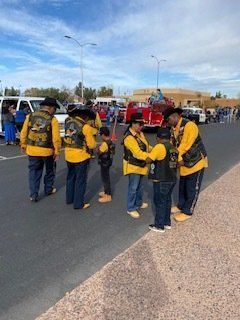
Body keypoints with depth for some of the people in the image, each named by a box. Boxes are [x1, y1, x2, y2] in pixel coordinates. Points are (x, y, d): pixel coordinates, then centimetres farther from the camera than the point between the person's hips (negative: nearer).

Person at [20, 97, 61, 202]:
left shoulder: (30, 116, 1)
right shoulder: (52, 119, -11)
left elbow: (23, 133, 5)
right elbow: (56, 137, -14)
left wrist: (23, 145, 17)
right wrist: (57, 151, -5)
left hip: (32, 150, 3)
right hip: (47, 150, -3)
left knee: (34, 172, 13)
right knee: (49, 170, 20)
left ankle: (33, 195, 13)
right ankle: (48, 189, 33)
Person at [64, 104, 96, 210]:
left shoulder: (68, 121, -1)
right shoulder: (86, 127, -17)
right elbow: (92, 145, -13)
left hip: (68, 155, 6)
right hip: (81, 156, -6)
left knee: (71, 177, 23)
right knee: (80, 180, 7)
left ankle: (69, 199, 36)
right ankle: (79, 204, 16)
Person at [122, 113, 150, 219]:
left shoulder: (140, 133, 5)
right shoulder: (129, 138, -26)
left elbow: (146, 146, 13)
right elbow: (138, 153, -31)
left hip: (141, 165, 9)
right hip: (133, 166, -9)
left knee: (139, 186, 22)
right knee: (133, 188, 1)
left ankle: (139, 203, 40)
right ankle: (131, 208, 16)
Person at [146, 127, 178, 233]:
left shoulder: (159, 147, -16)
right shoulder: (174, 148, 7)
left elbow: (148, 160, -17)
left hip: (161, 181, -7)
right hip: (172, 179, 8)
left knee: (160, 202, 5)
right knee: (167, 200, 19)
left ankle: (159, 226, 17)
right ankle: (167, 223, 32)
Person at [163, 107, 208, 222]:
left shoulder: (189, 126, -25)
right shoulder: (173, 129, -1)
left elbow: (184, 146, -28)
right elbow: (172, 146, -10)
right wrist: (179, 160, -26)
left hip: (196, 162, -7)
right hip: (184, 163, 8)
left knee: (192, 189, 7)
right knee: (182, 187, 21)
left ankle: (187, 212, 21)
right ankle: (181, 206, 40)